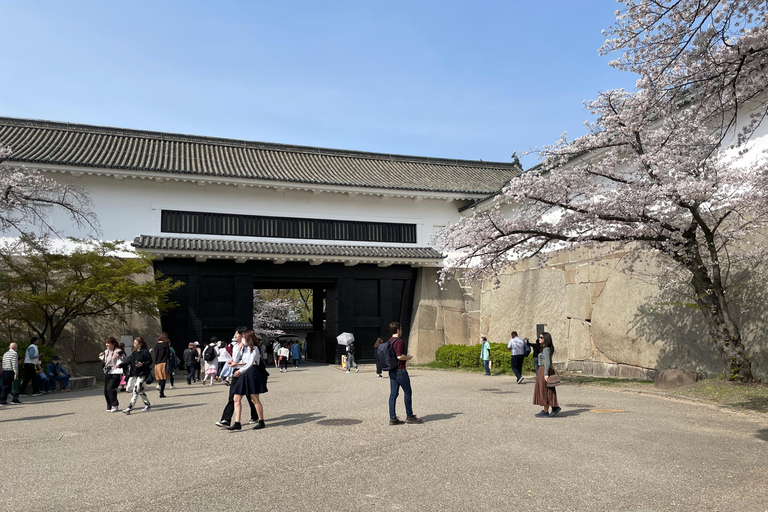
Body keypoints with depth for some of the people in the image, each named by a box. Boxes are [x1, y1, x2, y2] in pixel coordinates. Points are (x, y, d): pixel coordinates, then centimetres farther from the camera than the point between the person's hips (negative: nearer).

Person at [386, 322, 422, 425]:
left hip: (392, 371, 8)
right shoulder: (399, 341, -15)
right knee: (407, 392, 3)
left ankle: (392, 418, 5)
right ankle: (409, 416, 9)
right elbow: (400, 357, -23)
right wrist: (409, 357, -5)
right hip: (400, 370, -8)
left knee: (393, 394, 6)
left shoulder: (389, 342, 12)